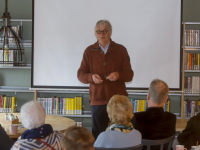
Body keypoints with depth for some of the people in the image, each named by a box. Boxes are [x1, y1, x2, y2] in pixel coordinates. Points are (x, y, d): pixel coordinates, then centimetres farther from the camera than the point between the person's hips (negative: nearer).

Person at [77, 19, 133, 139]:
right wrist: (91, 77, -14)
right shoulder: (89, 51, 9)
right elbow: (80, 74, 7)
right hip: (97, 100, 1)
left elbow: (129, 75, 4)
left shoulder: (121, 50, 6)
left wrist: (118, 75, -18)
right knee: (98, 136, 1)